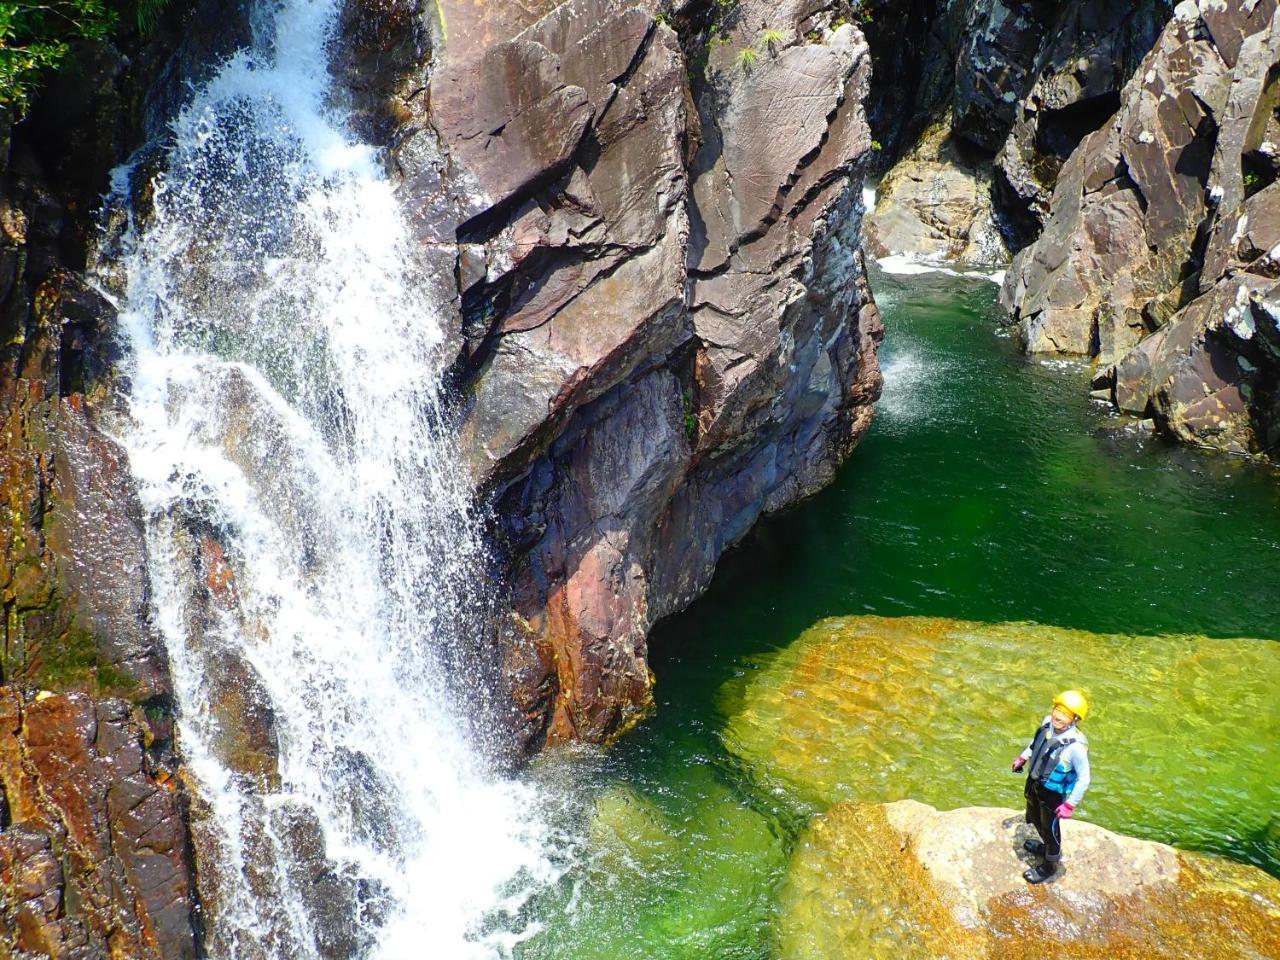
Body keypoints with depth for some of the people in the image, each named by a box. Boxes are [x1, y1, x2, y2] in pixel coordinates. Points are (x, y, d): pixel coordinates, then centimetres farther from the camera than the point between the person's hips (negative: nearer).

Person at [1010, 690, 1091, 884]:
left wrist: (1070, 805, -22)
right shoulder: (1048, 723, -16)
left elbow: (1084, 778, -26)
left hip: (1053, 793, -7)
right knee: (1036, 819, 30)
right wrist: (1023, 757, 18)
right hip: (1034, 783, 7)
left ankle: (1049, 866, 42)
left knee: (1050, 828, 16)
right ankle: (1048, 847, 58)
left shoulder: (1076, 745, -36)